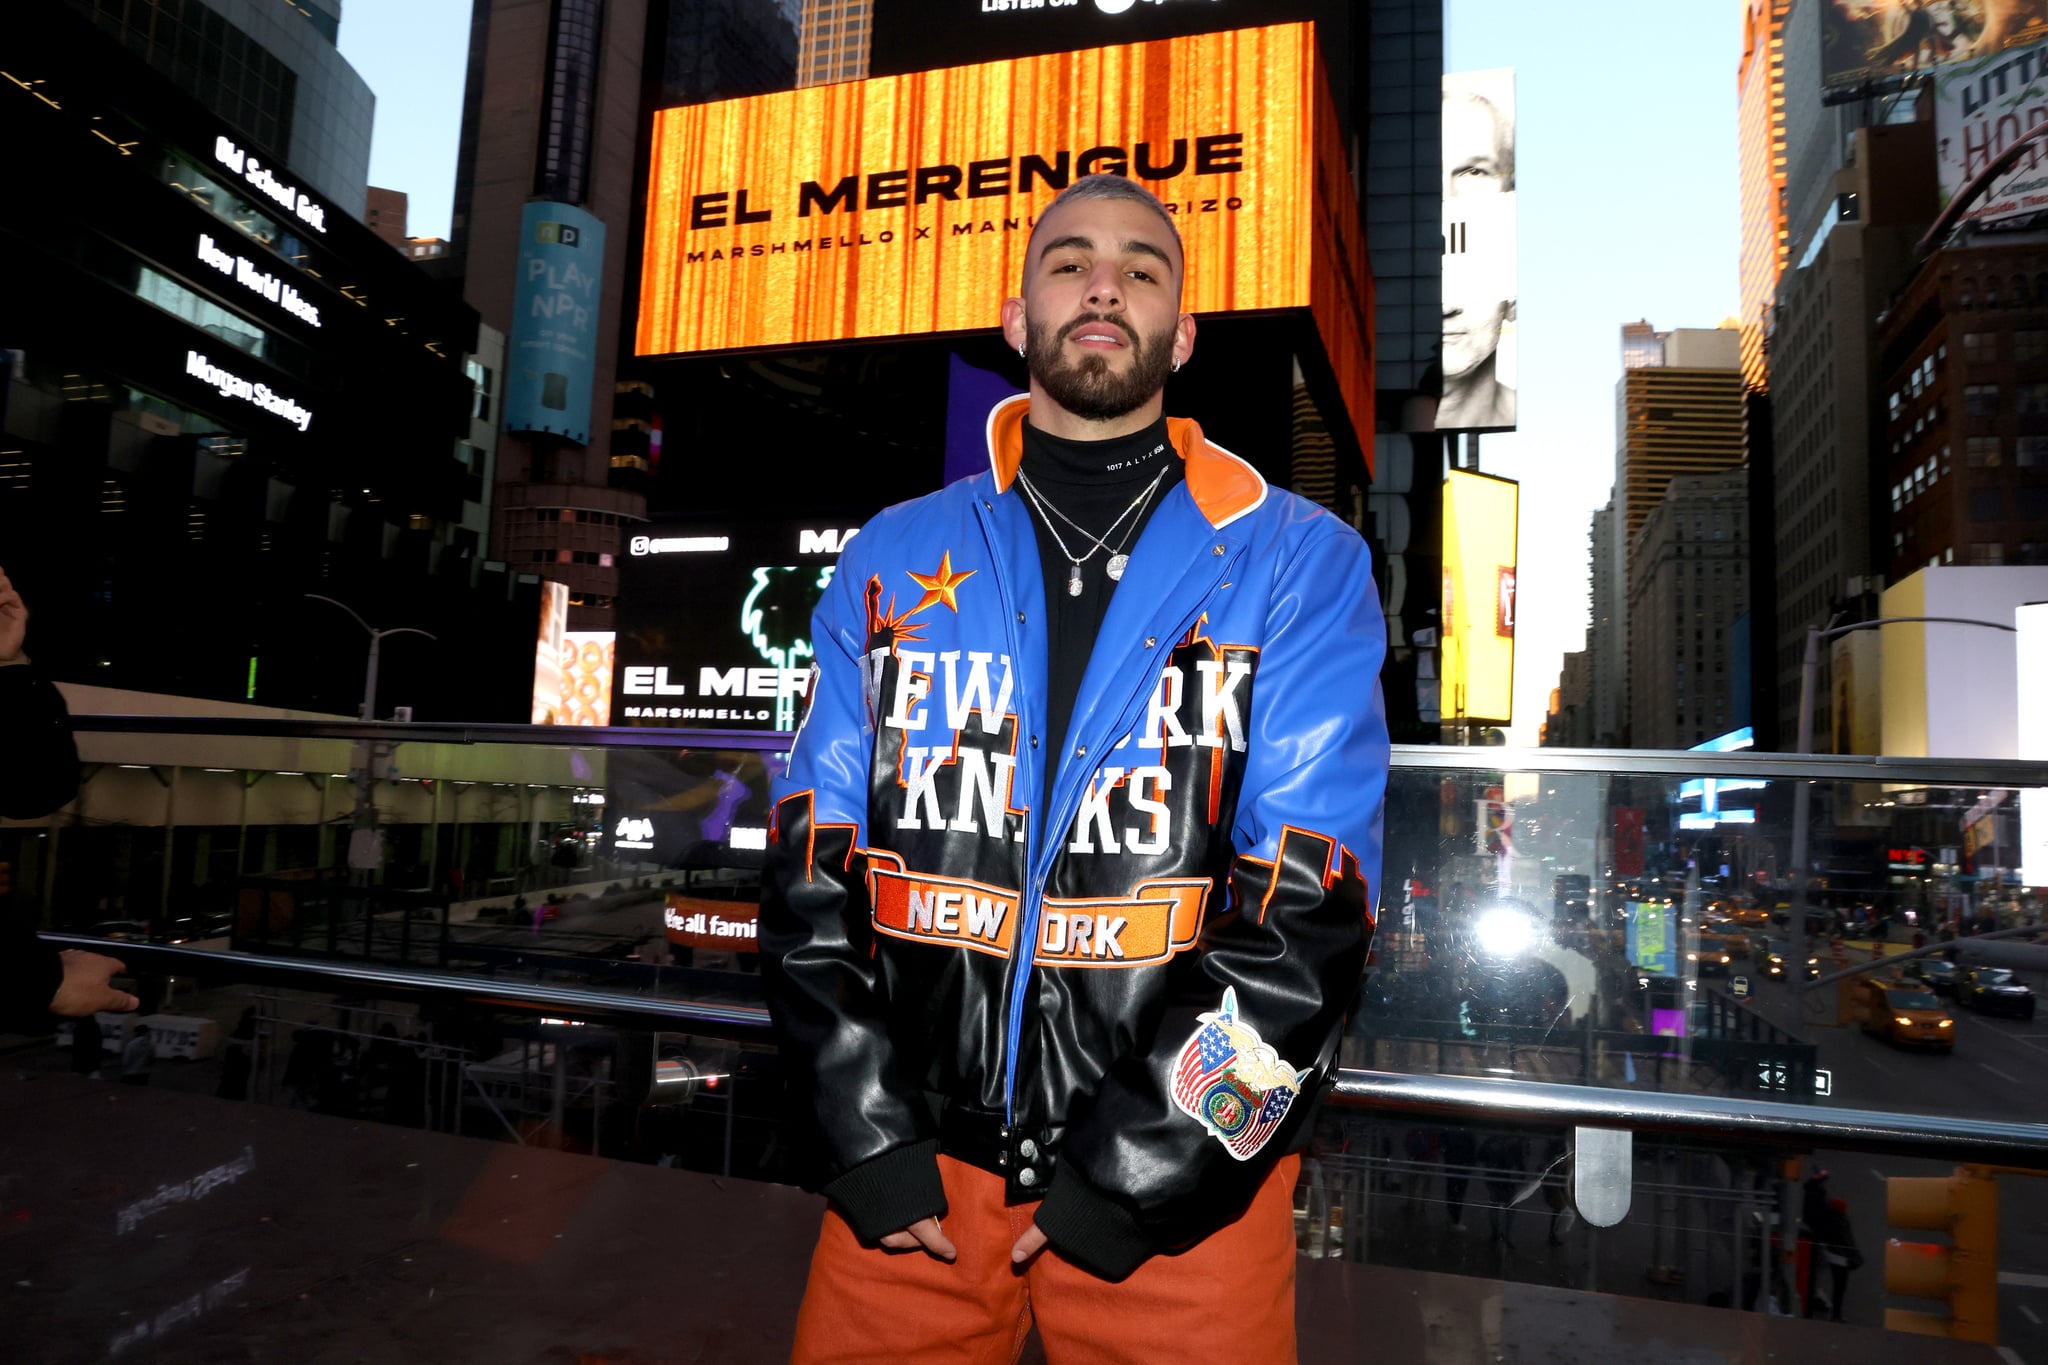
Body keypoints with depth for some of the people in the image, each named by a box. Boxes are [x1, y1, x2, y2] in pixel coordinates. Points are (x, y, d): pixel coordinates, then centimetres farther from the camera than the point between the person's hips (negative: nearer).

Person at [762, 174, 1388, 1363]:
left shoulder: (1301, 565, -2)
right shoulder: (895, 559, 5)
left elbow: (1311, 899, -9)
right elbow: (812, 858, 3)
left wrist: (1134, 1173, -12)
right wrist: (870, 1140, -4)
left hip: (1180, 1183, -2)